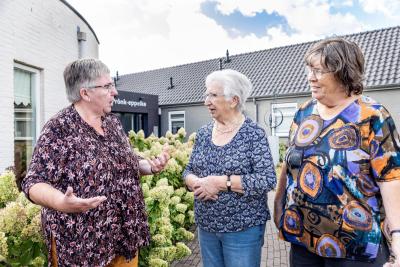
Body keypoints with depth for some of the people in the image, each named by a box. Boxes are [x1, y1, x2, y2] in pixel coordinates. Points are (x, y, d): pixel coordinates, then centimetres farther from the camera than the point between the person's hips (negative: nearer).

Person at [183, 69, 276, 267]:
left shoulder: (254, 134, -13)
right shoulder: (203, 133, 3)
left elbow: (267, 180, -18)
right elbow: (188, 170, 7)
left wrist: (221, 182, -23)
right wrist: (196, 182, -15)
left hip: (243, 229, -4)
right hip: (206, 227, 5)